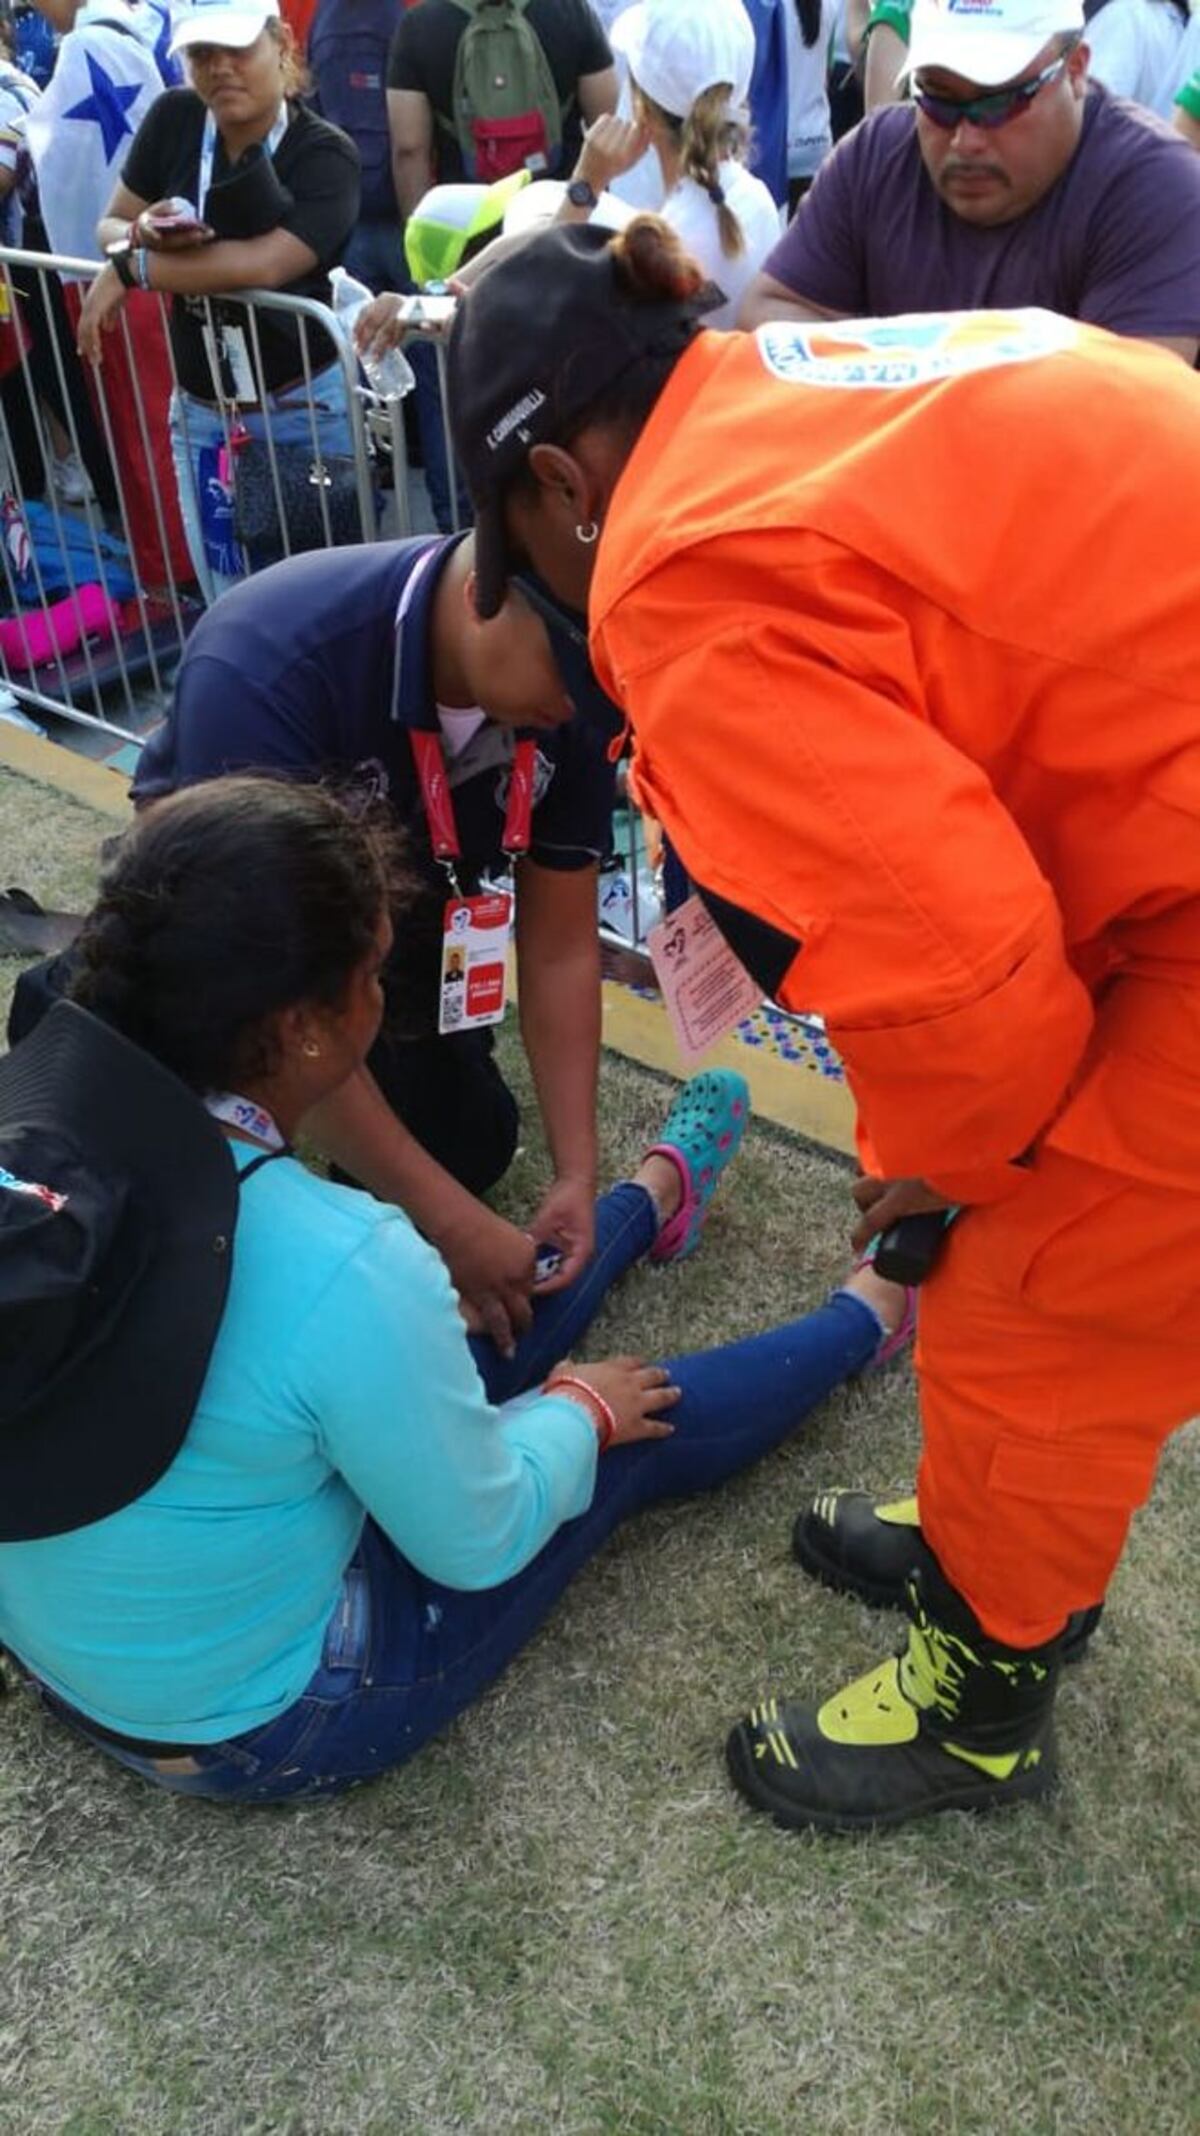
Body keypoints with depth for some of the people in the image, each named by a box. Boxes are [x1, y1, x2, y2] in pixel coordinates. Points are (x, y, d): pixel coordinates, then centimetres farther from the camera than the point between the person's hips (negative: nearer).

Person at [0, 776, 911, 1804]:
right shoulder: (345, 1270, -38)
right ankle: (870, 1316, 38)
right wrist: (581, 1409, -1)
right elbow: (477, 1540, -20)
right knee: (643, 1425, 11)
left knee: (477, 1338, 21)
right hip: (264, 1728, -5)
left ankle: (657, 1194, 48)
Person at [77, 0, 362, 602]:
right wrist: (143, 233, -18)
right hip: (200, 410, 4)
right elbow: (109, 226, 7)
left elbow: (265, 264, -28)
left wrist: (130, 270, -21)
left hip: (308, 406, -4)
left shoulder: (325, 154, -14)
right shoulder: (173, 118, -2)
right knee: (228, 602, 11)